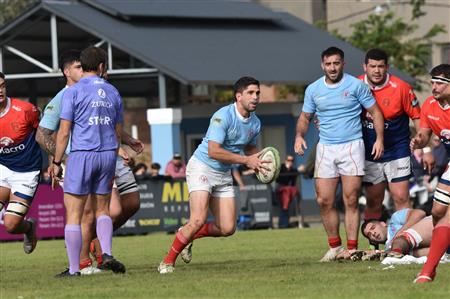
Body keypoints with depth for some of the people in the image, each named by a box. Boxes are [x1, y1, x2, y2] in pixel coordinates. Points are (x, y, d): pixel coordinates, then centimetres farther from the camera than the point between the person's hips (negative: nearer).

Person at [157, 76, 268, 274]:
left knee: (227, 229, -1)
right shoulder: (223, 116, -21)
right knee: (198, 220, -23)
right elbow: (213, 151, -27)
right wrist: (246, 160, -24)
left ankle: (187, 235, 25)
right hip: (202, 167, -8)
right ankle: (168, 261, -7)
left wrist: (259, 161, 2)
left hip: (224, 175, 8)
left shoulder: (255, 123, 4)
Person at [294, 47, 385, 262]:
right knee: (324, 201, -2)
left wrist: (379, 138, -8)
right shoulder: (313, 89, 8)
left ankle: (352, 248, 0)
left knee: (351, 201, -5)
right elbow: (305, 116, 18)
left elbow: (375, 112, 4)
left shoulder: (356, 85, -1)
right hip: (325, 148, 3)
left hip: (352, 146, -3)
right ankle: (335, 246, 12)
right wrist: (299, 135, -2)